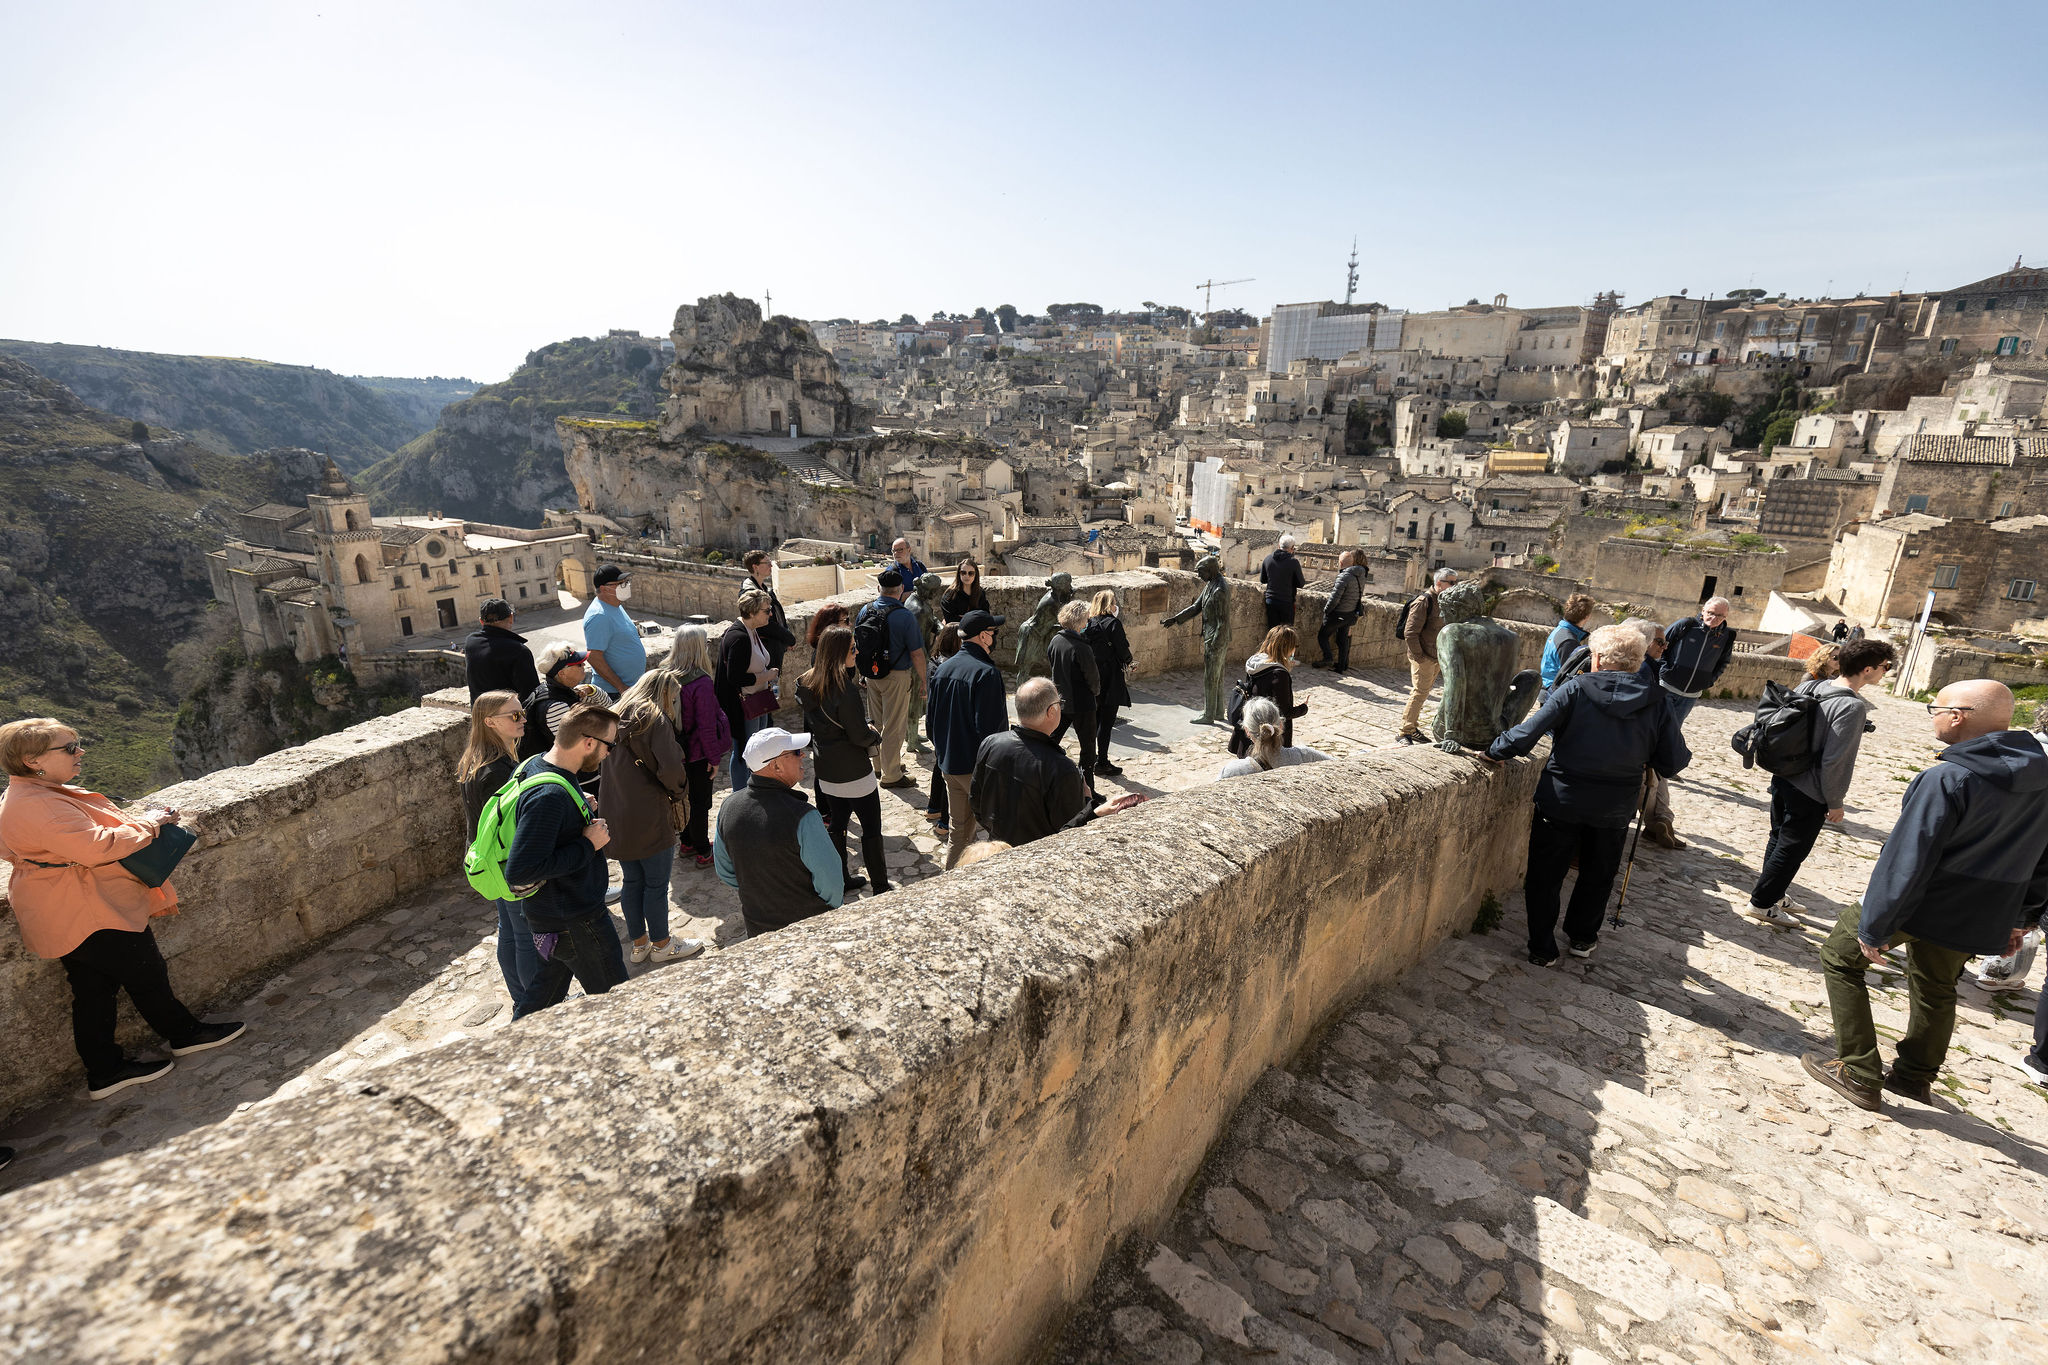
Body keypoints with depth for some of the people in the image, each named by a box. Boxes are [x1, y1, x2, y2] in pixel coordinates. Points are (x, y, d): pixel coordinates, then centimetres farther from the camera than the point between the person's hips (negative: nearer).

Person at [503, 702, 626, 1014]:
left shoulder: (534, 763, 0)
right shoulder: (549, 797, -32)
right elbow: (519, 871, -33)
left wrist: (581, 810, 6)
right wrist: (588, 845, -26)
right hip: (574, 923, -9)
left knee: (550, 987, 26)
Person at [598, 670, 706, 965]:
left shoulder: (616, 719, 12)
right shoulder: (655, 720, -12)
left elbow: (603, 766, 16)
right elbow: (670, 768, -22)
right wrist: (680, 792, -5)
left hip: (615, 816, 8)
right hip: (648, 817, -8)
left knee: (632, 881, 19)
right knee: (656, 883, 6)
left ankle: (639, 943, 31)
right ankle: (661, 945, 19)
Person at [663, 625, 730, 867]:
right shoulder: (702, 682, -25)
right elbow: (706, 725, -22)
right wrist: (714, 758, -12)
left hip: (677, 750, 7)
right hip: (697, 752, -7)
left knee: (686, 796, 22)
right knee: (700, 801, 6)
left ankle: (687, 842, 37)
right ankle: (703, 853, 17)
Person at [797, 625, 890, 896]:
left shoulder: (808, 685, 2)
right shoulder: (845, 689, -24)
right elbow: (860, 736, -21)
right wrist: (875, 736, 0)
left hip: (825, 769, 8)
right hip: (853, 772, -8)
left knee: (836, 823, 19)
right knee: (871, 828, 4)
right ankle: (881, 888, 12)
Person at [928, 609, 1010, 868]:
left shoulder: (943, 668, 7)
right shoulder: (987, 673, -19)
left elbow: (932, 719, 14)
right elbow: (989, 726, -22)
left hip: (949, 762, 8)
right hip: (978, 767, -8)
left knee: (959, 830, 18)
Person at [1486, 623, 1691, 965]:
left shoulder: (1575, 690, -13)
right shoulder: (1657, 703, -5)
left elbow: (1528, 733, -19)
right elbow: (1673, 763, -3)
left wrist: (1494, 751, -5)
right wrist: (1640, 755, 17)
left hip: (1561, 801, -3)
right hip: (1614, 809, 3)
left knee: (1544, 876, 11)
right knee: (1598, 876, 24)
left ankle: (1542, 948, 18)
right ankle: (1582, 937, 40)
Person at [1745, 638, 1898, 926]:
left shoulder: (1809, 687, 0)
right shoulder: (1852, 706, -22)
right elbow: (1833, 760, -22)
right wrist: (1835, 802, -10)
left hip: (1783, 780, 8)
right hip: (1810, 794, -8)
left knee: (1779, 838, 21)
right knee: (1792, 850, 7)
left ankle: (1773, 895, 36)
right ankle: (1762, 903, 17)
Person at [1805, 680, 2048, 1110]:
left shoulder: (1946, 779, -24)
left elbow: (1907, 859, -24)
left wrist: (1874, 928, -17)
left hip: (1921, 906, -7)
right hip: (1983, 918, 7)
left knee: (1841, 956, 11)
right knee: (1936, 988, 25)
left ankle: (1860, 1076, 11)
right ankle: (1915, 1077, 40)